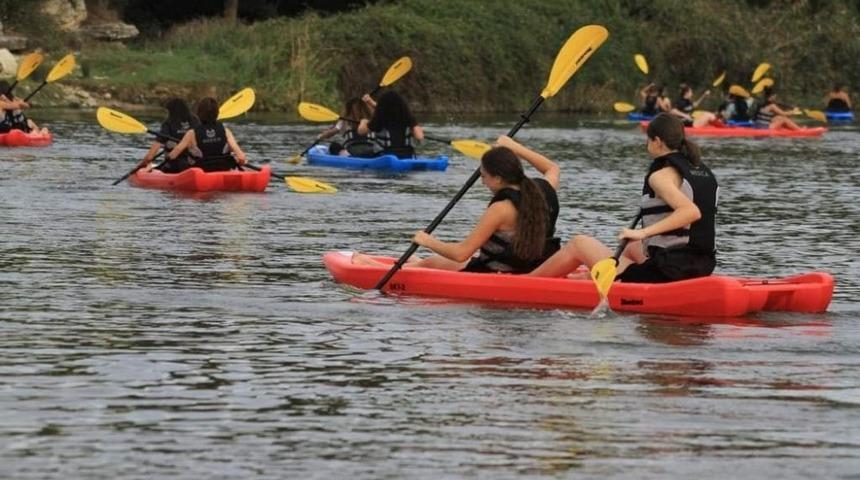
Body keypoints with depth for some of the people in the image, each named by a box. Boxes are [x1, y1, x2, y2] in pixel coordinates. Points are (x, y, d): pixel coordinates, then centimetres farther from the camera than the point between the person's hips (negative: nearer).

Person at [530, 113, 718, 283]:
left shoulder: (661, 175, -13)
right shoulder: (704, 172, 12)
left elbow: (692, 211, -30)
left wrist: (643, 233, -31)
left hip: (665, 274, -8)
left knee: (579, 243, 10)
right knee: (633, 248, 40)